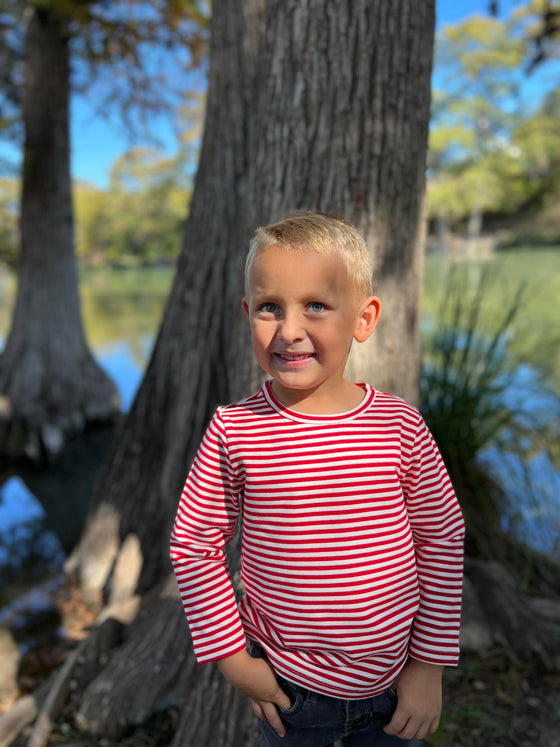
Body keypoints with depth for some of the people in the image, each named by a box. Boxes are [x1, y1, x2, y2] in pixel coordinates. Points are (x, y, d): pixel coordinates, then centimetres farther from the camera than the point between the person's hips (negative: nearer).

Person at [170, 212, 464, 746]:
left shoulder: (401, 426, -16)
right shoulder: (234, 430, -18)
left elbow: (442, 541, -5)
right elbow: (194, 545, -8)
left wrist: (431, 665, -2)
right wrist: (232, 657, -6)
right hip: (286, 686, 0)